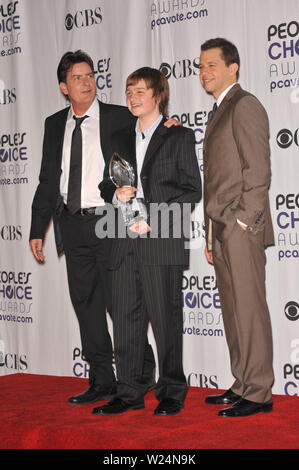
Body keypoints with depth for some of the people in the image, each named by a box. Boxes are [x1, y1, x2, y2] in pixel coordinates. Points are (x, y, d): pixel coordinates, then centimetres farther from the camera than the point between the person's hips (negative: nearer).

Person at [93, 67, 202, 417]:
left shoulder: (179, 137, 4)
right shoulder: (121, 140, 19)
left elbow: (192, 190, -3)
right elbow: (106, 185, 20)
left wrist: (154, 219, -12)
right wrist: (117, 195, -4)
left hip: (162, 242, -5)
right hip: (125, 243, 5)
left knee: (165, 319, -2)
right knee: (125, 319, 5)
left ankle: (171, 394, 8)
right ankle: (129, 393, 14)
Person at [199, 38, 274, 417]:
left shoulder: (245, 106, -6)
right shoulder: (219, 113, 22)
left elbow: (258, 170, -14)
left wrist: (244, 222, -17)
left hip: (241, 229, -9)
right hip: (221, 231, 9)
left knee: (249, 309, -7)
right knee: (232, 311, 11)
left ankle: (258, 393, -2)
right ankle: (243, 386, 18)